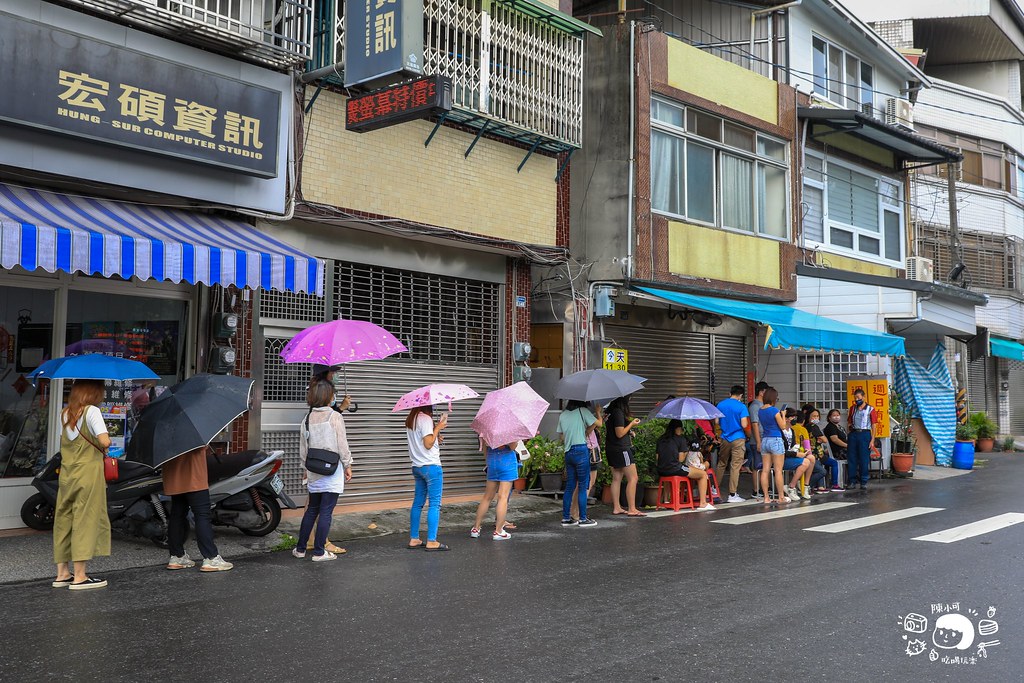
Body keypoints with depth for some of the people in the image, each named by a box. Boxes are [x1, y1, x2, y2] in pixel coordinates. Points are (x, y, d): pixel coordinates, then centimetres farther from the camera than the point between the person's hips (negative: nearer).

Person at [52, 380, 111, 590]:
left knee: (64, 521, 12)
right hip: (88, 474, -7)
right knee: (85, 521, -2)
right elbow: (104, 441, -20)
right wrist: (104, 447, 1)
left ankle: (62, 574, 17)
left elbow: (64, 441, 13)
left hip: (67, 476, 7)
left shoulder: (64, 414, 11)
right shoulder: (91, 411, -10)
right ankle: (79, 577, 0)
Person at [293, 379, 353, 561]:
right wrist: (348, 466, 1)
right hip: (332, 471, -5)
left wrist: (305, 468, 21)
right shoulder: (335, 417, -10)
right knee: (326, 512, 0)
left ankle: (300, 548, 21)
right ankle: (319, 552, 4)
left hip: (314, 472, 5)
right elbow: (342, 445, -10)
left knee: (311, 509, 17)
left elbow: (303, 449, 10)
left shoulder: (307, 419, 5)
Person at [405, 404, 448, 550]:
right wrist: (437, 428, -10)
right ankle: (431, 541, -5)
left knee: (418, 502, 13)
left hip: (417, 466, 9)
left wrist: (436, 438, 12)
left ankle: (413, 539, 16)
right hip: (431, 466, -9)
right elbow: (428, 444, -18)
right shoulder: (425, 419, -15)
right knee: (434, 504, -4)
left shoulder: (411, 420, 13)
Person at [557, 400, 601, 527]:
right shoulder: (582, 411, -3)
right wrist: (598, 412, 11)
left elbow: (562, 437, 16)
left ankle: (566, 518, 12)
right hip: (581, 450, -6)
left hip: (568, 453, 6)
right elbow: (598, 423, -8)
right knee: (582, 487, -1)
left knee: (570, 486, 10)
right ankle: (583, 519, 3)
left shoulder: (562, 415, 14)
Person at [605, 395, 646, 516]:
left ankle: (616, 507, 15)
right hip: (621, 449, -10)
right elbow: (619, 433, -19)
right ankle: (632, 509, -7)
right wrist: (631, 424, -8)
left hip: (611, 449, 10)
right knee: (633, 478, -5)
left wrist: (630, 424, 14)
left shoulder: (611, 412, 11)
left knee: (616, 478, 11)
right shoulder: (619, 413, -18)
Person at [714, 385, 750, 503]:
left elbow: (716, 422, 7)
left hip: (725, 438, 4)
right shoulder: (741, 407, -10)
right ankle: (732, 494, -1)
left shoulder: (720, 405, 3)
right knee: (735, 466, -1)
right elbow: (744, 425, -16)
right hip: (738, 439, -4)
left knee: (721, 464, 18)